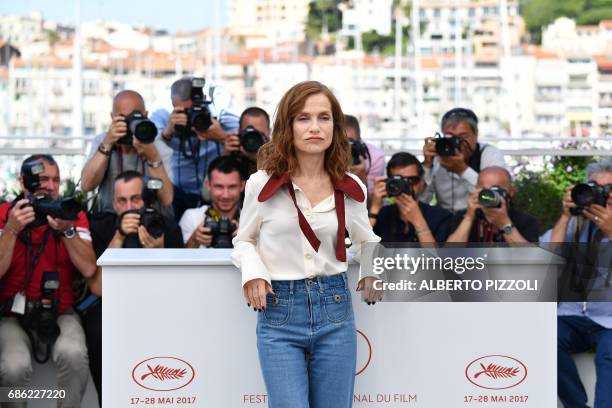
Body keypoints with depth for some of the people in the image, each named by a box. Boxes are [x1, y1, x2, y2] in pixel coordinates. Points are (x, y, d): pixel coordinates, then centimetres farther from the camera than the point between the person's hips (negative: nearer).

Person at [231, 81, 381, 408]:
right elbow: (244, 241, 11)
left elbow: (365, 241, 21)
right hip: (279, 313, -2)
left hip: (334, 309, 3)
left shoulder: (351, 189, 3)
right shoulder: (262, 184, -4)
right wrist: (252, 271, -9)